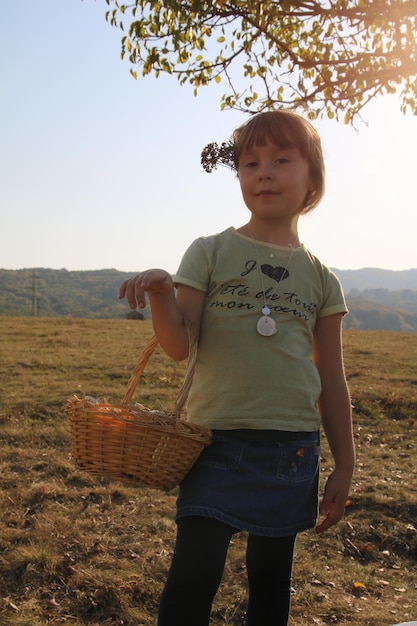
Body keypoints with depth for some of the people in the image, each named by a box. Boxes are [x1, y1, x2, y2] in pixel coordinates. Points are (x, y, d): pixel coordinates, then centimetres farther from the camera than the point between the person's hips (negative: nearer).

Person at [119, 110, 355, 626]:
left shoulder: (321, 279, 6)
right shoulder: (210, 253, 0)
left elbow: (331, 381, 9)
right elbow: (180, 346, -8)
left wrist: (344, 466, 10)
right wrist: (161, 296, -28)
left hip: (293, 448, 3)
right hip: (218, 441, -2)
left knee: (271, 582, 14)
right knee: (192, 579, -5)